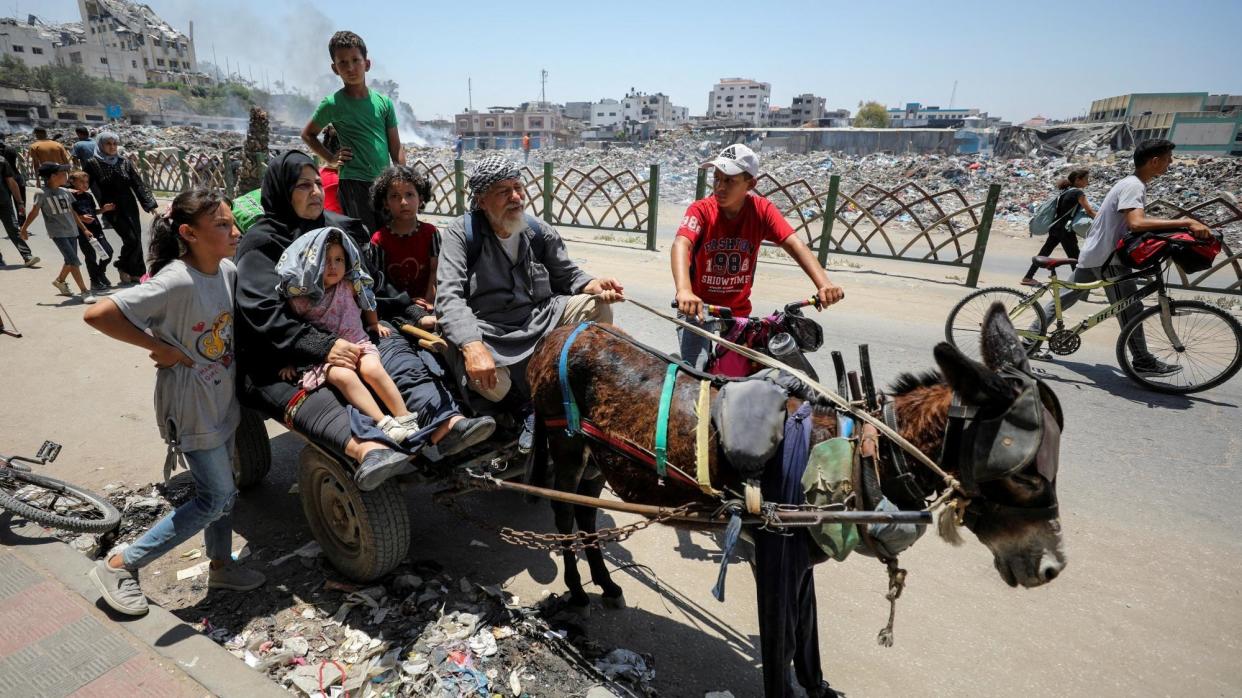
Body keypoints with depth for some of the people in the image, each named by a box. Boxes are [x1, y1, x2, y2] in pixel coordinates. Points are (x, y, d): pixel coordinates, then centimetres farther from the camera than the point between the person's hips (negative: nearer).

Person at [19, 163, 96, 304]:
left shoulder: (65, 193, 11)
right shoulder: (42, 193, -7)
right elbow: (34, 212, -3)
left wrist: (84, 229, 19)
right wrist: (24, 229, 1)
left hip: (72, 231, 7)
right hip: (57, 233, -6)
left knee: (70, 261, 16)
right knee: (74, 261, -14)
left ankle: (60, 281, 42)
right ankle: (85, 291, -14)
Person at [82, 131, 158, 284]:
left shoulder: (125, 162, 7)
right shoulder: (92, 164, -1)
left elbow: (138, 184, 6)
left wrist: (150, 204, -1)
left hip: (130, 207, 3)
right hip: (111, 209, -3)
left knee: (136, 239, 3)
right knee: (131, 239, -13)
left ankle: (134, 273, 17)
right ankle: (122, 266, 12)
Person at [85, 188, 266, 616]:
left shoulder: (227, 270, -3)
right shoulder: (176, 282, -27)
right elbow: (97, 315, -30)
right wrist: (160, 347, -22)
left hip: (222, 399, 8)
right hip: (191, 407, -7)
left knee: (220, 490, 19)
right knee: (215, 498, 2)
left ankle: (221, 566, 38)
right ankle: (119, 567, 19)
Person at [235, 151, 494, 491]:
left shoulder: (341, 228, 16)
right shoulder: (261, 243, -1)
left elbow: (376, 285, 19)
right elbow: (264, 313, -16)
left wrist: (415, 315, 5)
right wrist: (322, 346, -31)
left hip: (344, 338, 4)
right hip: (278, 356, -4)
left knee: (394, 348, -26)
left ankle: (444, 426, -51)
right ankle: (363, 448, -66)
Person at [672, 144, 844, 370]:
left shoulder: (761, 210, -11)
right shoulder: (701, 210, -18)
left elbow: (794, 244, -21)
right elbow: (681, 245, -35)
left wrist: (823, 284, -38)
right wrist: (684, 291, -55)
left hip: (739, 311, 3)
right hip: (699, 307, -2)